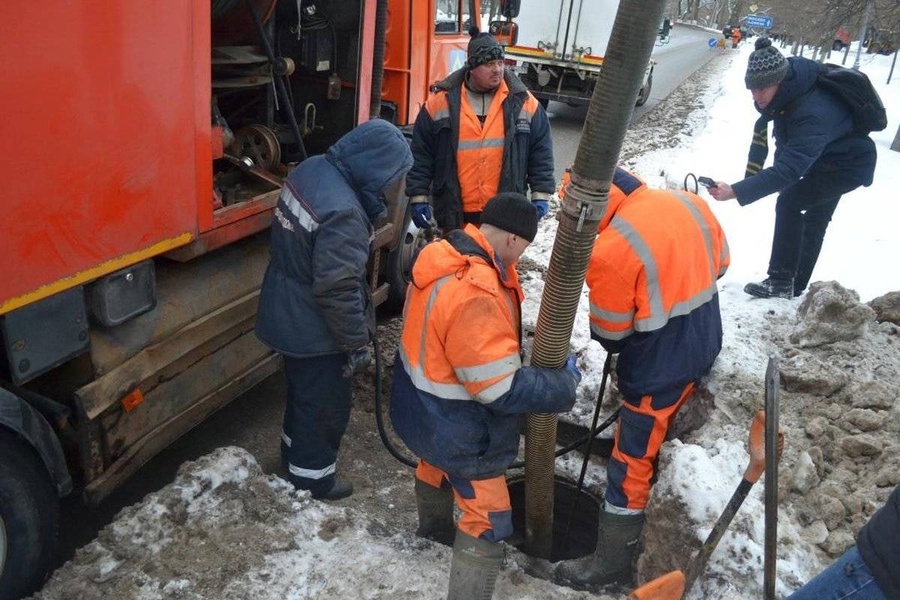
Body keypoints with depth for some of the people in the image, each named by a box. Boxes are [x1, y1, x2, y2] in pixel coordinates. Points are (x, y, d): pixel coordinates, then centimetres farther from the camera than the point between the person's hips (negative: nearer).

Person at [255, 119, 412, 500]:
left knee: (302, 389, 29)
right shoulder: (343, 213, -34)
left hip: (287, 315, 9)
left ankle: (294, 450, 50)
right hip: (314, 330, -9)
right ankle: (312, 477, 33)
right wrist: (358, 343, -18)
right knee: (326, 403, 13)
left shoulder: (311, 169, -5)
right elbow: (338, 291, -30)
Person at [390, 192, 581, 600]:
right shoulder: (475, 293, -37)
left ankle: (434, 527, 65)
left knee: (436, 466, 36)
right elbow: (501, 389, -31)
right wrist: (564, 383, -18)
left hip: (423, 407, 10)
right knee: (489, 522, 6)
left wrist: (523, 343, -2)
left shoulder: (445, 256, -8)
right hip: (455, 427, -10)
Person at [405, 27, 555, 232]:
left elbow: (541, 153, 6)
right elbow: (420, 155, 3)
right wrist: (418, 197, -1)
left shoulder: (523, 102, 2)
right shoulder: (441, 103, 0)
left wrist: (541, 196, 0)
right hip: (454, 214, 0)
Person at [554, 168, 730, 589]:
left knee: (631, 461, 5)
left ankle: (611, 561, 20)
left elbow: (609, 332, -14)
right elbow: (720, 262, 12)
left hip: (659, 364, -9)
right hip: (705, 342, 9)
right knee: (662, 431, 28)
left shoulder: (610, 249, -26)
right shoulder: (688, 202, -3)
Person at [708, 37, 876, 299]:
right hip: (827, 156, 9)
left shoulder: (812, 113, -42)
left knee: (790, 203, -21)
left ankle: (781, 282, -15)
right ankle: (796, 288, 31)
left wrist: (735, 191, -59)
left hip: (849, 164, -9)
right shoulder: (790, 86, -16)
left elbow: (789, 168, -50)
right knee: (814, 223, 17)